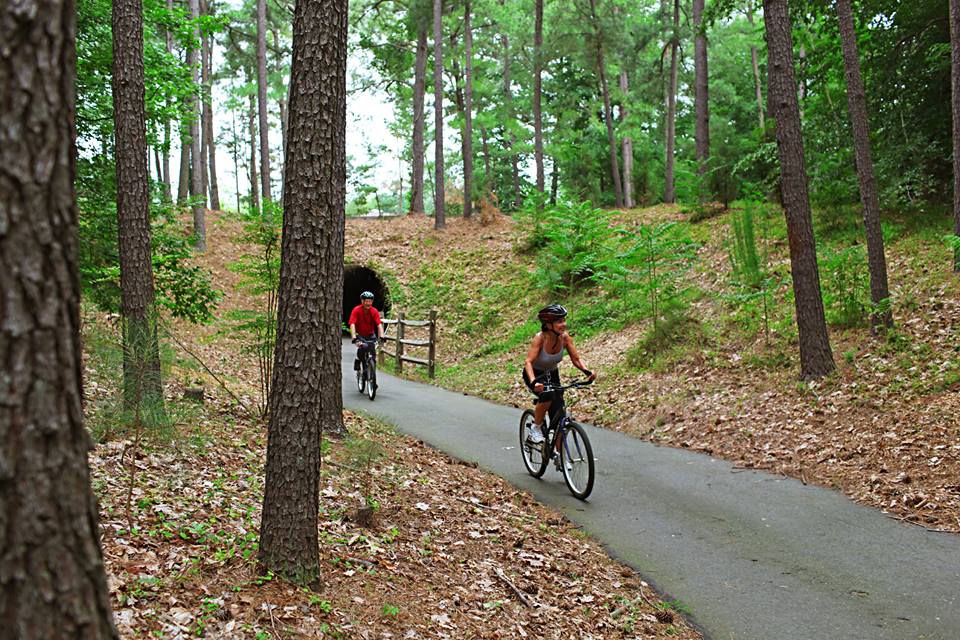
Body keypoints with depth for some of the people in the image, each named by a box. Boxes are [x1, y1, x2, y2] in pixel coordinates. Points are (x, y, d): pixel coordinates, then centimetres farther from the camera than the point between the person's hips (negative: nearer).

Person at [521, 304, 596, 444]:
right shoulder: (540, 338, -29)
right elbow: (528, 362, -38)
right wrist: (533, 382, -55)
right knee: (547, 395, -36)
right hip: (535, 375, -4)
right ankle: (536, 427, -11)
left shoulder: (565, 337, -17)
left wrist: (587, 371, -33)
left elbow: (576, 359, -13)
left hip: (552, 375, 4)